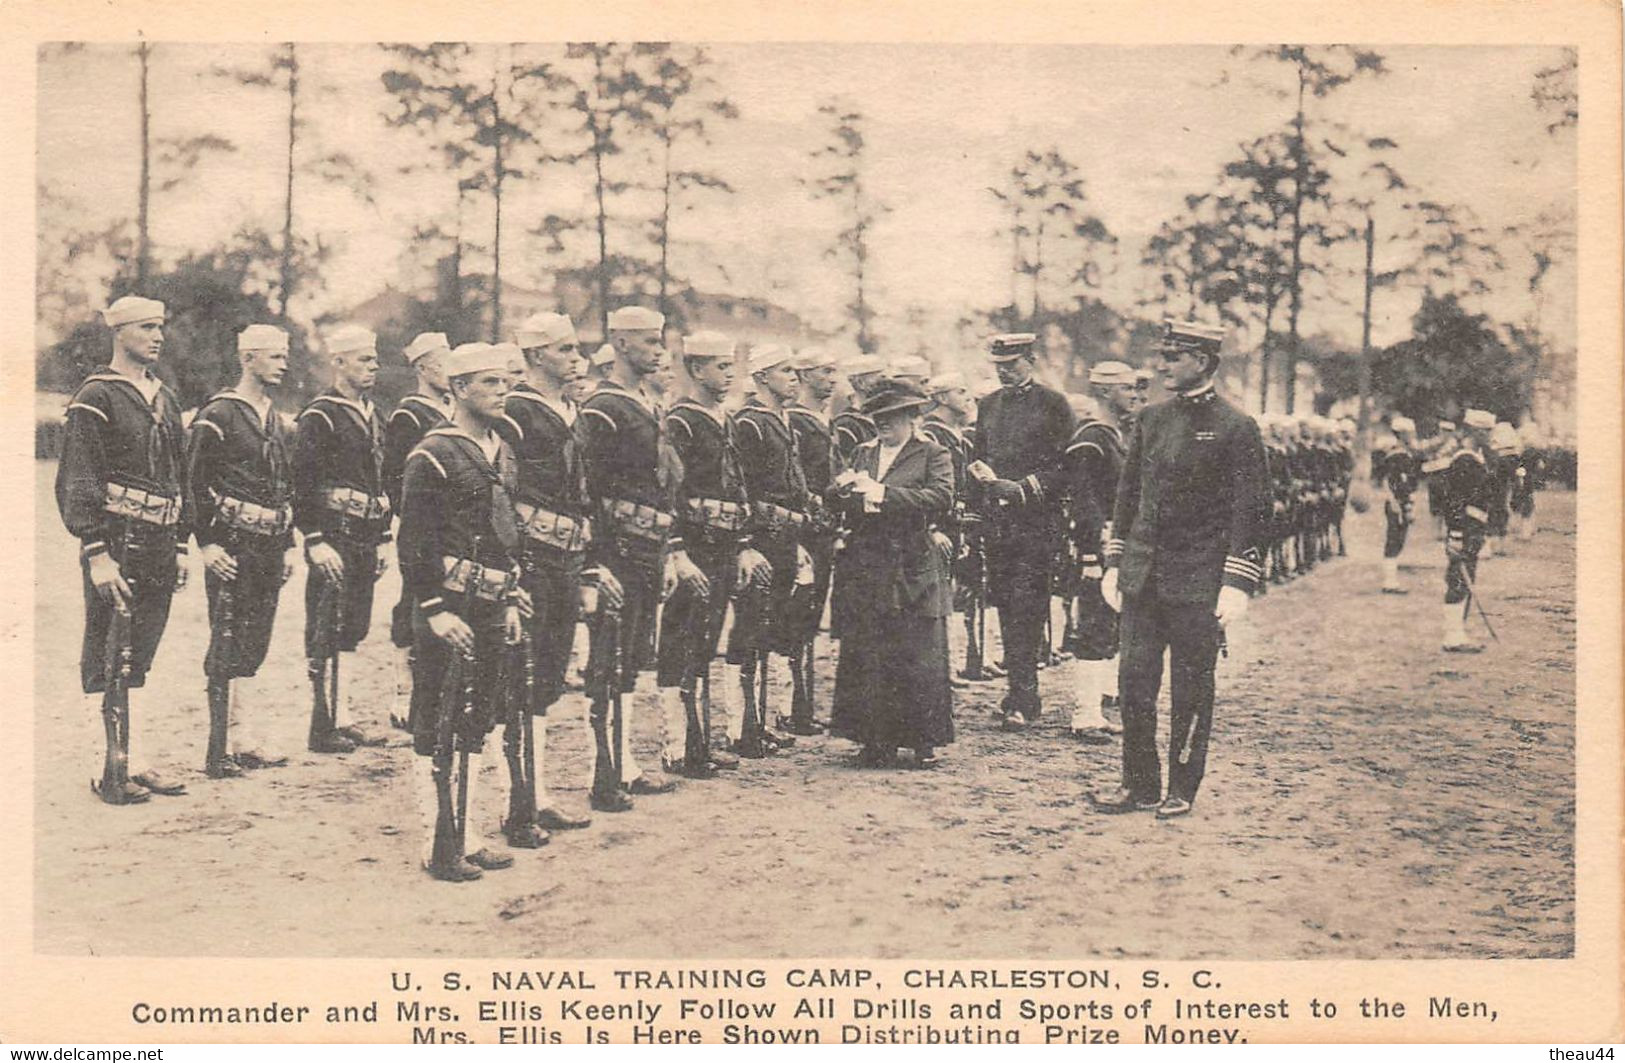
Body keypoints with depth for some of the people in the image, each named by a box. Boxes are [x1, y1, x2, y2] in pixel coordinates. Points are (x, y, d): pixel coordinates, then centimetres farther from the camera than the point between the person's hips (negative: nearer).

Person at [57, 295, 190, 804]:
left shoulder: (165, 399, 17)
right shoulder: (96, 399, -7)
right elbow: (77, 484, -11)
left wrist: (181, 546, 18)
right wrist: (96, 553, -17)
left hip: (159, 549, 7)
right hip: (118, 546, -7)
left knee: (136, 661, 11)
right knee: (114, 664, -4)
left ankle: (126, 762, 16)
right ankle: (115, 774, -1)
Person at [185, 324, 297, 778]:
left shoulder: (276, 421, 17)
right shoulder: (217, 415, -7)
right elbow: (195, 483, -10)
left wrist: (288, 545, 18)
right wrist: (207, 544, -14)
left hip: (269, 549, 7)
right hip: (232, 548, -7)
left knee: (254, 648, 11)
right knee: (227, 650, -6)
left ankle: (247, 740, 17)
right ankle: (220, 751, -4)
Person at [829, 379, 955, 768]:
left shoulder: (934, 455, 3)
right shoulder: (863, 454, 19)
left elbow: (940, 498, -15)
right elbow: (846, 507, 14)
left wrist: (882, 494, -19)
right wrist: (847, 491, -10)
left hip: (914, 572, -4)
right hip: (868, 571, 4)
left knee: (919, 659, -1)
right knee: (867, 658, 2)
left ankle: (925, 742, 8)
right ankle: (876, 743, 8)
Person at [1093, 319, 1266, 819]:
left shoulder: (1236, 428, -5)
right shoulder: (1151, 418, 10)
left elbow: (1248, 511, -7)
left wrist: (1237, 586, -13)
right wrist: (1114, 563, 12)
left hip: (1197, 580, -5)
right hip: (1143, 575, 5)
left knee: (1191, 688, 3)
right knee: (1134, 679, 4)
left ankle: (1182, 790, 14)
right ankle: (1139, 783, 15)